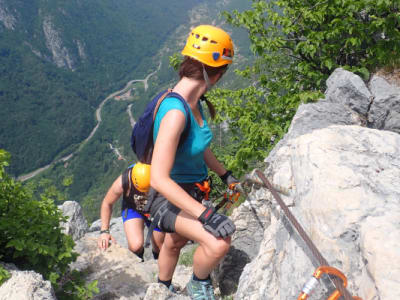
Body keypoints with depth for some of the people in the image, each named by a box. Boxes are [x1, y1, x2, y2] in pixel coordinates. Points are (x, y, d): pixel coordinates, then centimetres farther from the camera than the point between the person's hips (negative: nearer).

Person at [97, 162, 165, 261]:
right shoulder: (122, 182, -34)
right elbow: (107, 204, -13)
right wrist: (104, 231, -16)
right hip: (132, 208, -1)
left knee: (161, 251, 6)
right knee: (136, 246, -23)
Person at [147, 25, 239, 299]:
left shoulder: (194, 102, -5)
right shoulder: (175, 112, -34)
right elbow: (159, 179, -38)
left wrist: (225, 175, 17)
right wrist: (206, 214, -38)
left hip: (192, 190, 9)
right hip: (169, 197, -9)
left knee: (174, 243, 30)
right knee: (219, 243, -29)